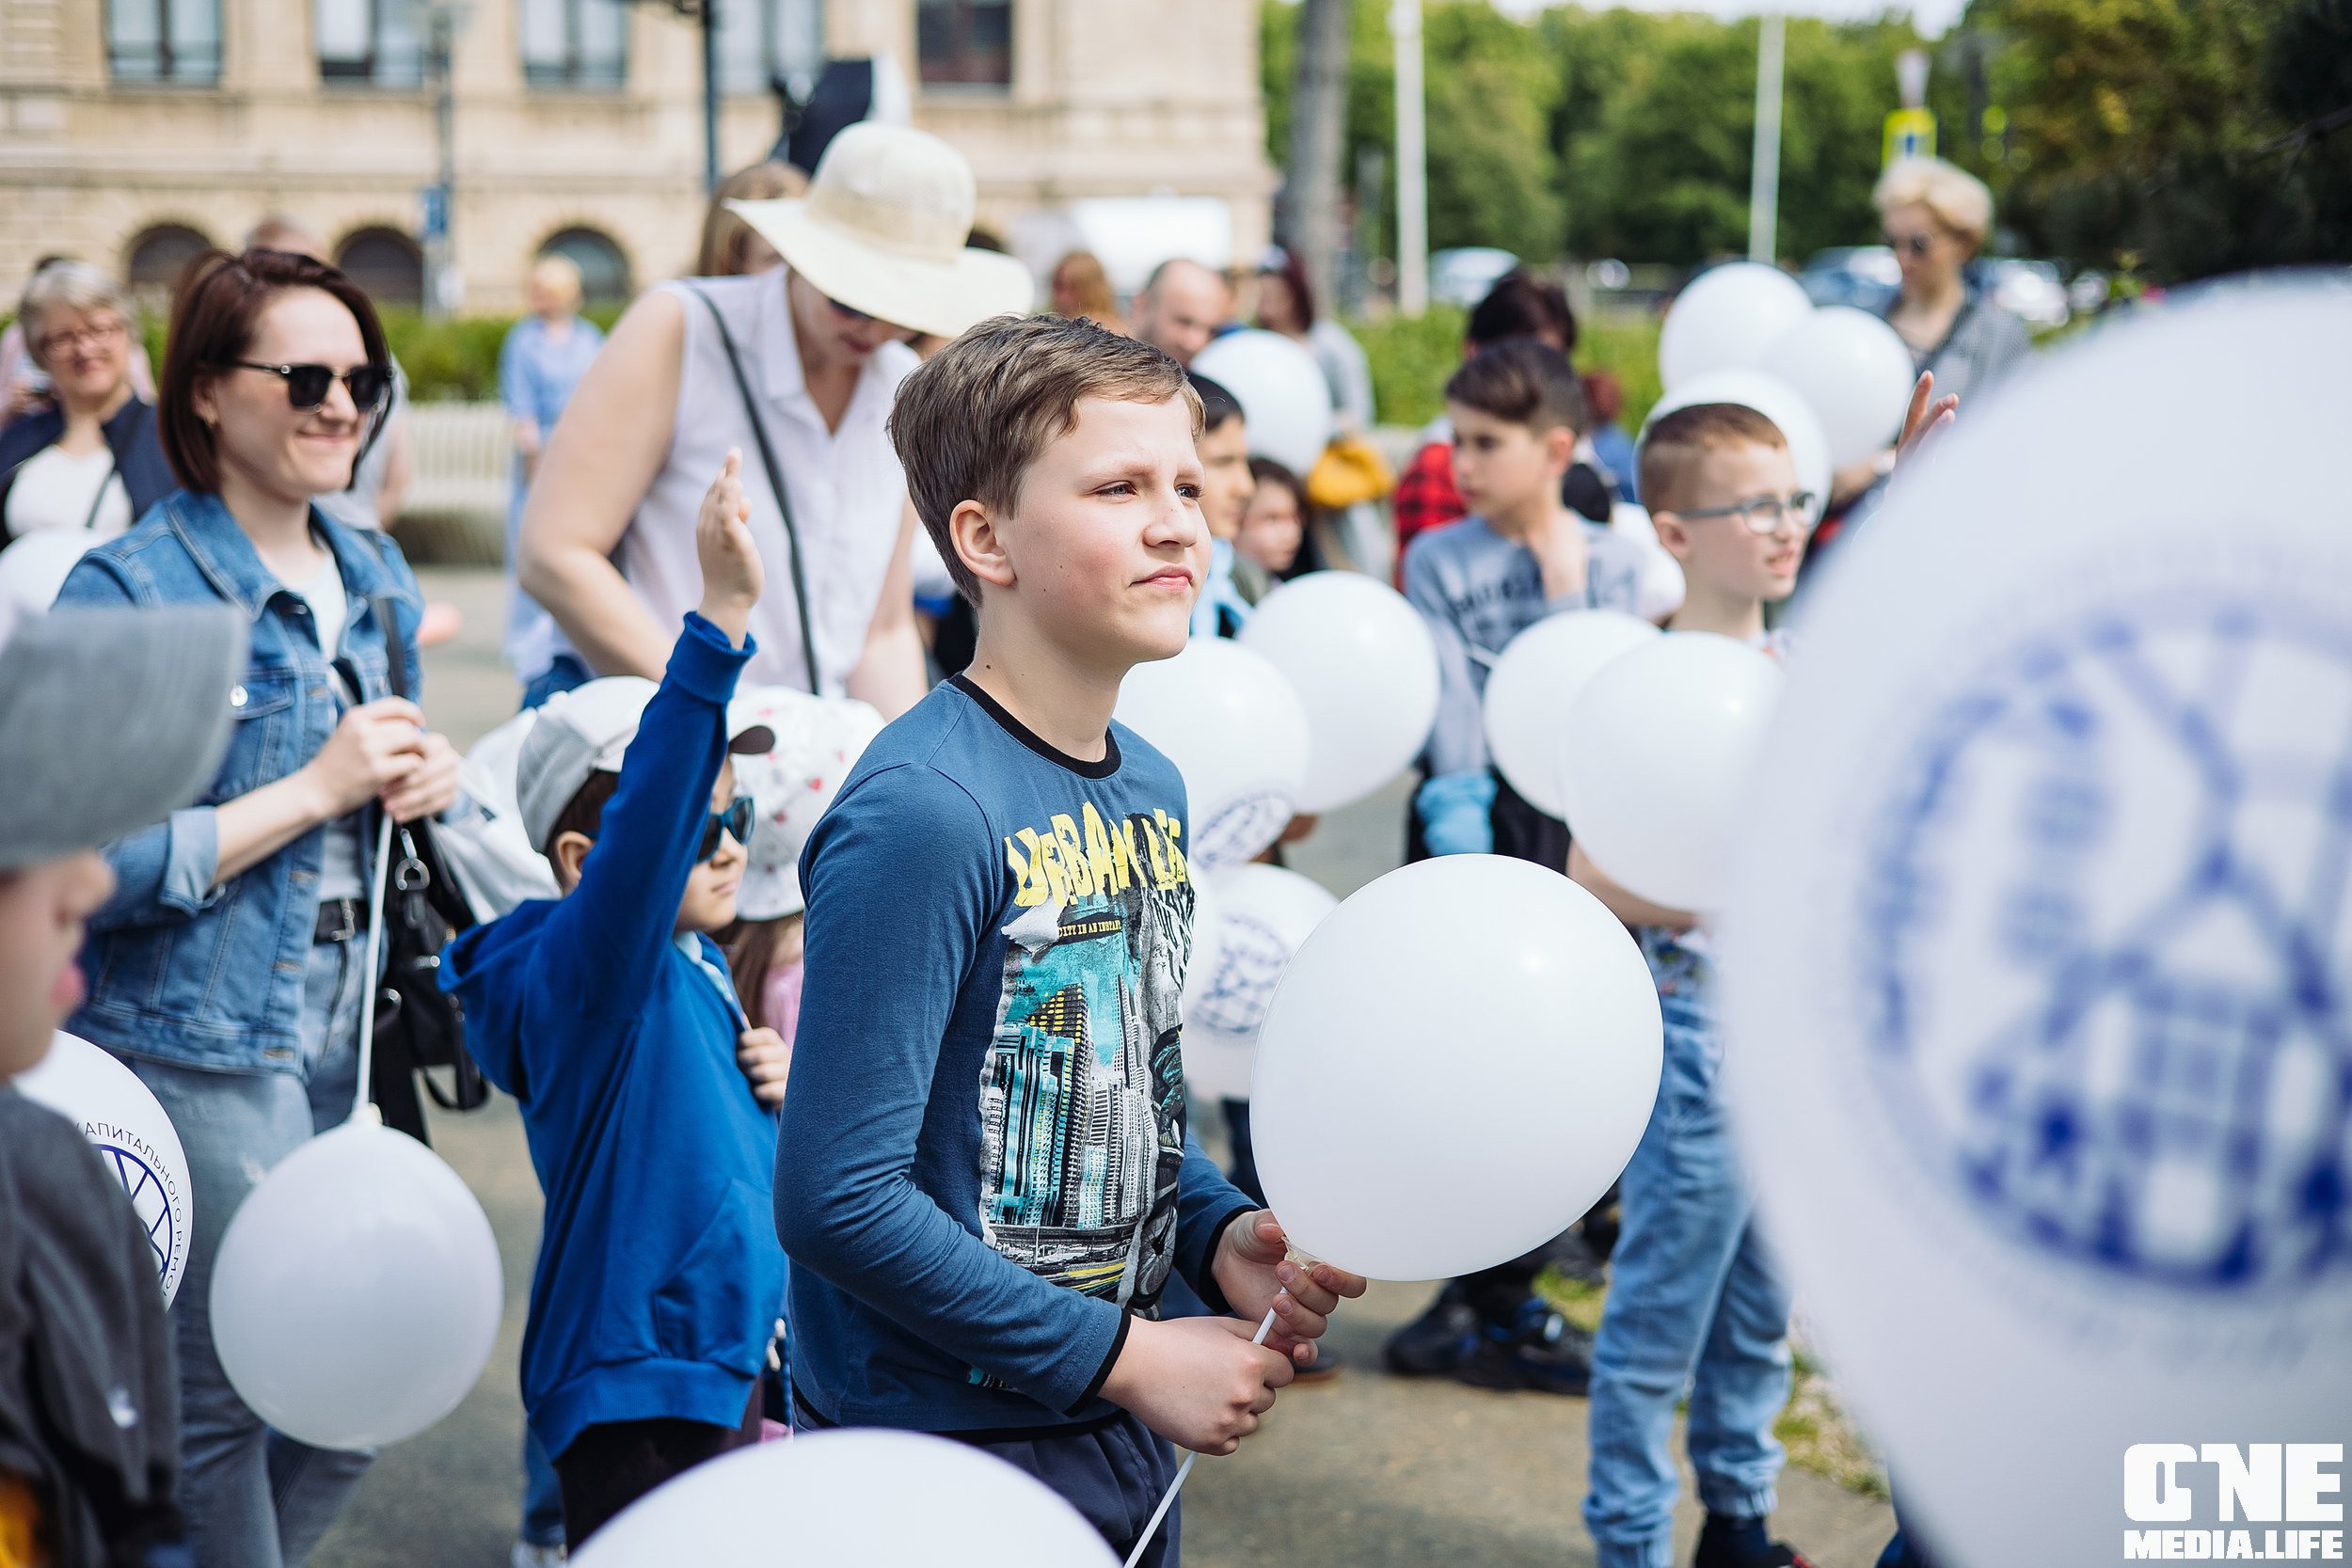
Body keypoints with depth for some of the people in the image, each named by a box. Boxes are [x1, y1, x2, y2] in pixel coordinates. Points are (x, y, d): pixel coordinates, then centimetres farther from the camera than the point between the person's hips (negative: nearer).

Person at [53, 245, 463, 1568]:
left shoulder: (376, 580, 10)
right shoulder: (129, 593, -12)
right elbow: (96, 867, -19)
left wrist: (434, 779, 0)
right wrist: (319, 786, -20)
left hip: (351, 1047, 7)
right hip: (197, 1052, -7)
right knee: (219, 1405, 3)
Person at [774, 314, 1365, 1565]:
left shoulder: (1151, 792, 5)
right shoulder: (923, 813, -21)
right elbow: (839, 1195, -24)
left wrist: (1222, 1239, -3)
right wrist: (1129, 1355, -19)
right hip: (935, 1465, -7)